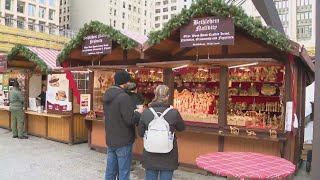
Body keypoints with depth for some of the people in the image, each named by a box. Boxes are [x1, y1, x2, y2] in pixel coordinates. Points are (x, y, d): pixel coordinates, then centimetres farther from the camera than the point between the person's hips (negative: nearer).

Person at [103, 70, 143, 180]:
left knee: (110, 171, 16)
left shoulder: (107, 95, 7)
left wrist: (133, 112, 12)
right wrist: (138, 112, -4)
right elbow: (130, 120, -23)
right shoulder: (124, 97, -21)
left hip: (110, 140, 8)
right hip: (123, 141, -8)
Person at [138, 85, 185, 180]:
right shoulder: (174, 113, -16)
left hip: (150, 156, 2)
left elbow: (140, 133, 1)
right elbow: (182, 128, 3)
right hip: (168, 157, -1)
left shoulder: (145, 113, -12)